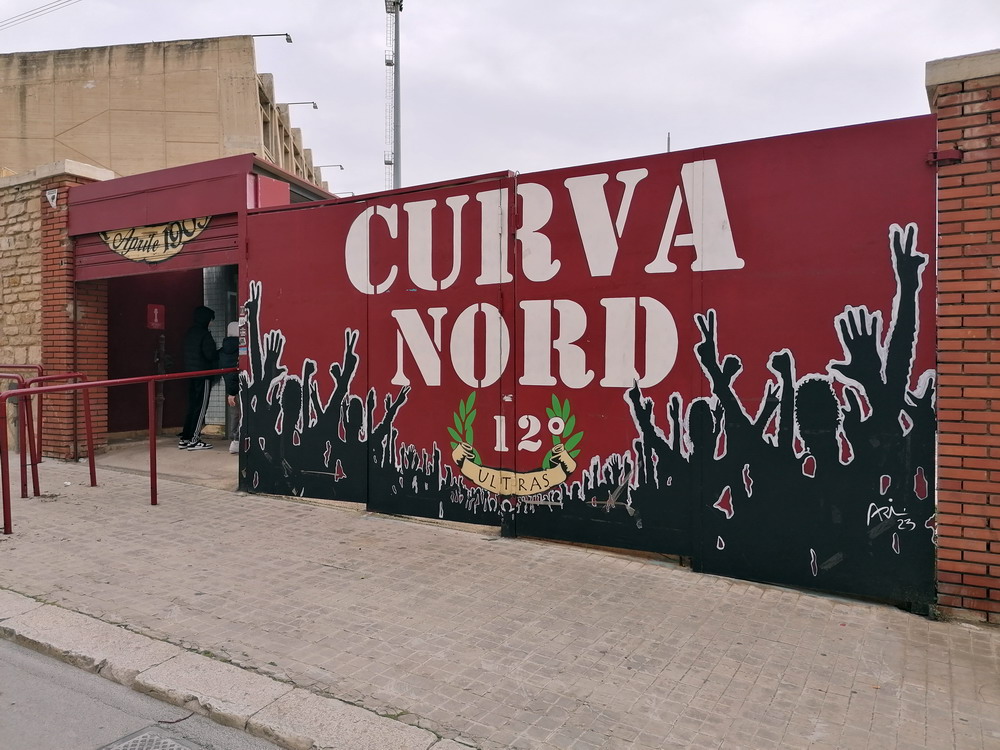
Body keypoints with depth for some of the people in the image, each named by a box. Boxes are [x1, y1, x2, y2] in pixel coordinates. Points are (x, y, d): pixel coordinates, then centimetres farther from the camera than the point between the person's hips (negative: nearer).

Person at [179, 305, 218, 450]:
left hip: (190, 373, 8)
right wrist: (221, 352, 2)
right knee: (201, 406, -3)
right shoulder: (204, 334, -13)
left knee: (192, 405, 13)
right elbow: (210, 354, -18)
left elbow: (189, 353, 16)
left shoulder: (189, 333, 13)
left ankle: (185, 439, 14)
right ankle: (194, 440, -2)